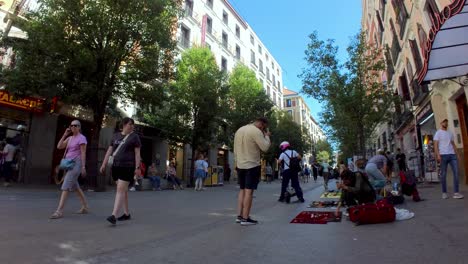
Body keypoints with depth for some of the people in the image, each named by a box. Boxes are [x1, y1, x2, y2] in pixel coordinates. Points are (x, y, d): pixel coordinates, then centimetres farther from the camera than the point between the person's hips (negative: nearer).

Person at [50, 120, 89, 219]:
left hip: (76, 164, -9)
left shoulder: (81, 138, -7)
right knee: (75, 186, 13)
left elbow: (83, 153, -12)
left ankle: (59, 211, -14)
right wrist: (65, 135, 4)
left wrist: (83, 167, -16)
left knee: (66, 186, -14)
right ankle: (85, 207, 22)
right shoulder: (70, 138, 17)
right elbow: (59, 146, 9)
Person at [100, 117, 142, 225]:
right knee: (123, 190, 12)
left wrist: (137, 167, -11)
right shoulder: (116, 136, 13)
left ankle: (113, 216, -14)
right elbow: (109, 151, 14)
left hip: (127, 167, -5)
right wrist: (104, 164, 8)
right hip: (116, 166, 6)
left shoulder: (134, 137, 0)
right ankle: (127, 214, 22)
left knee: (120, 190, -12)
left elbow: (137, 153, -4)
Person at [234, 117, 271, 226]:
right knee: (249, 191, -3)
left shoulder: (239, 130, 12)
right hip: (252, 165, -7)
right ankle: (245, 218, 1)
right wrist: (266, 136, 0)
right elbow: (265, 147, -16)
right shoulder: (256, 131, -13)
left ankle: (239, 216, 16)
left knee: (242, 190, 15)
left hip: (240, 165, 7)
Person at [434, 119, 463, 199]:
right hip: (443, 155, -5)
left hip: (452, 155, 5)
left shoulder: (450, 133, 19)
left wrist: (456, 153, 8)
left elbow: (453, 144, 20)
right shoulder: (438, 133, 2)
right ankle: (444, 192, 8)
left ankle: (456, 192, 0)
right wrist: (438, 155, -15)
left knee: (456, 172, -4)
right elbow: (435, 145, -5)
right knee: (443, 174, 0)